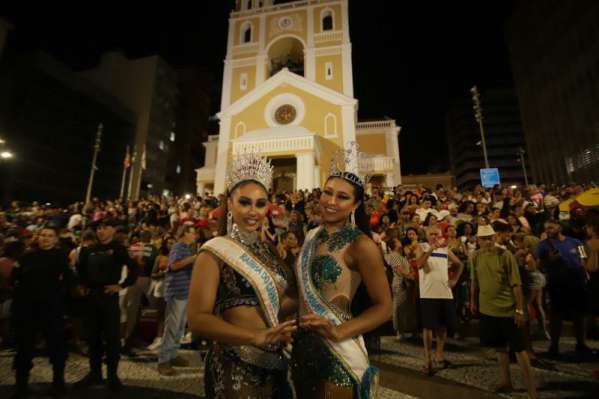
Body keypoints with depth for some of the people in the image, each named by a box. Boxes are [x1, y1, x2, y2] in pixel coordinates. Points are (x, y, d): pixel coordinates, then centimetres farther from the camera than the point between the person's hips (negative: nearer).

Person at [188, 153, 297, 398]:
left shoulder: (268, 250, 6)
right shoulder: (215, 252, -13)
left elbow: (290, 297, 8)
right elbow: (198, 320, -20)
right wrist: (256, 337, -30)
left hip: (273, 363, 6)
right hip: (236, 367, -6)